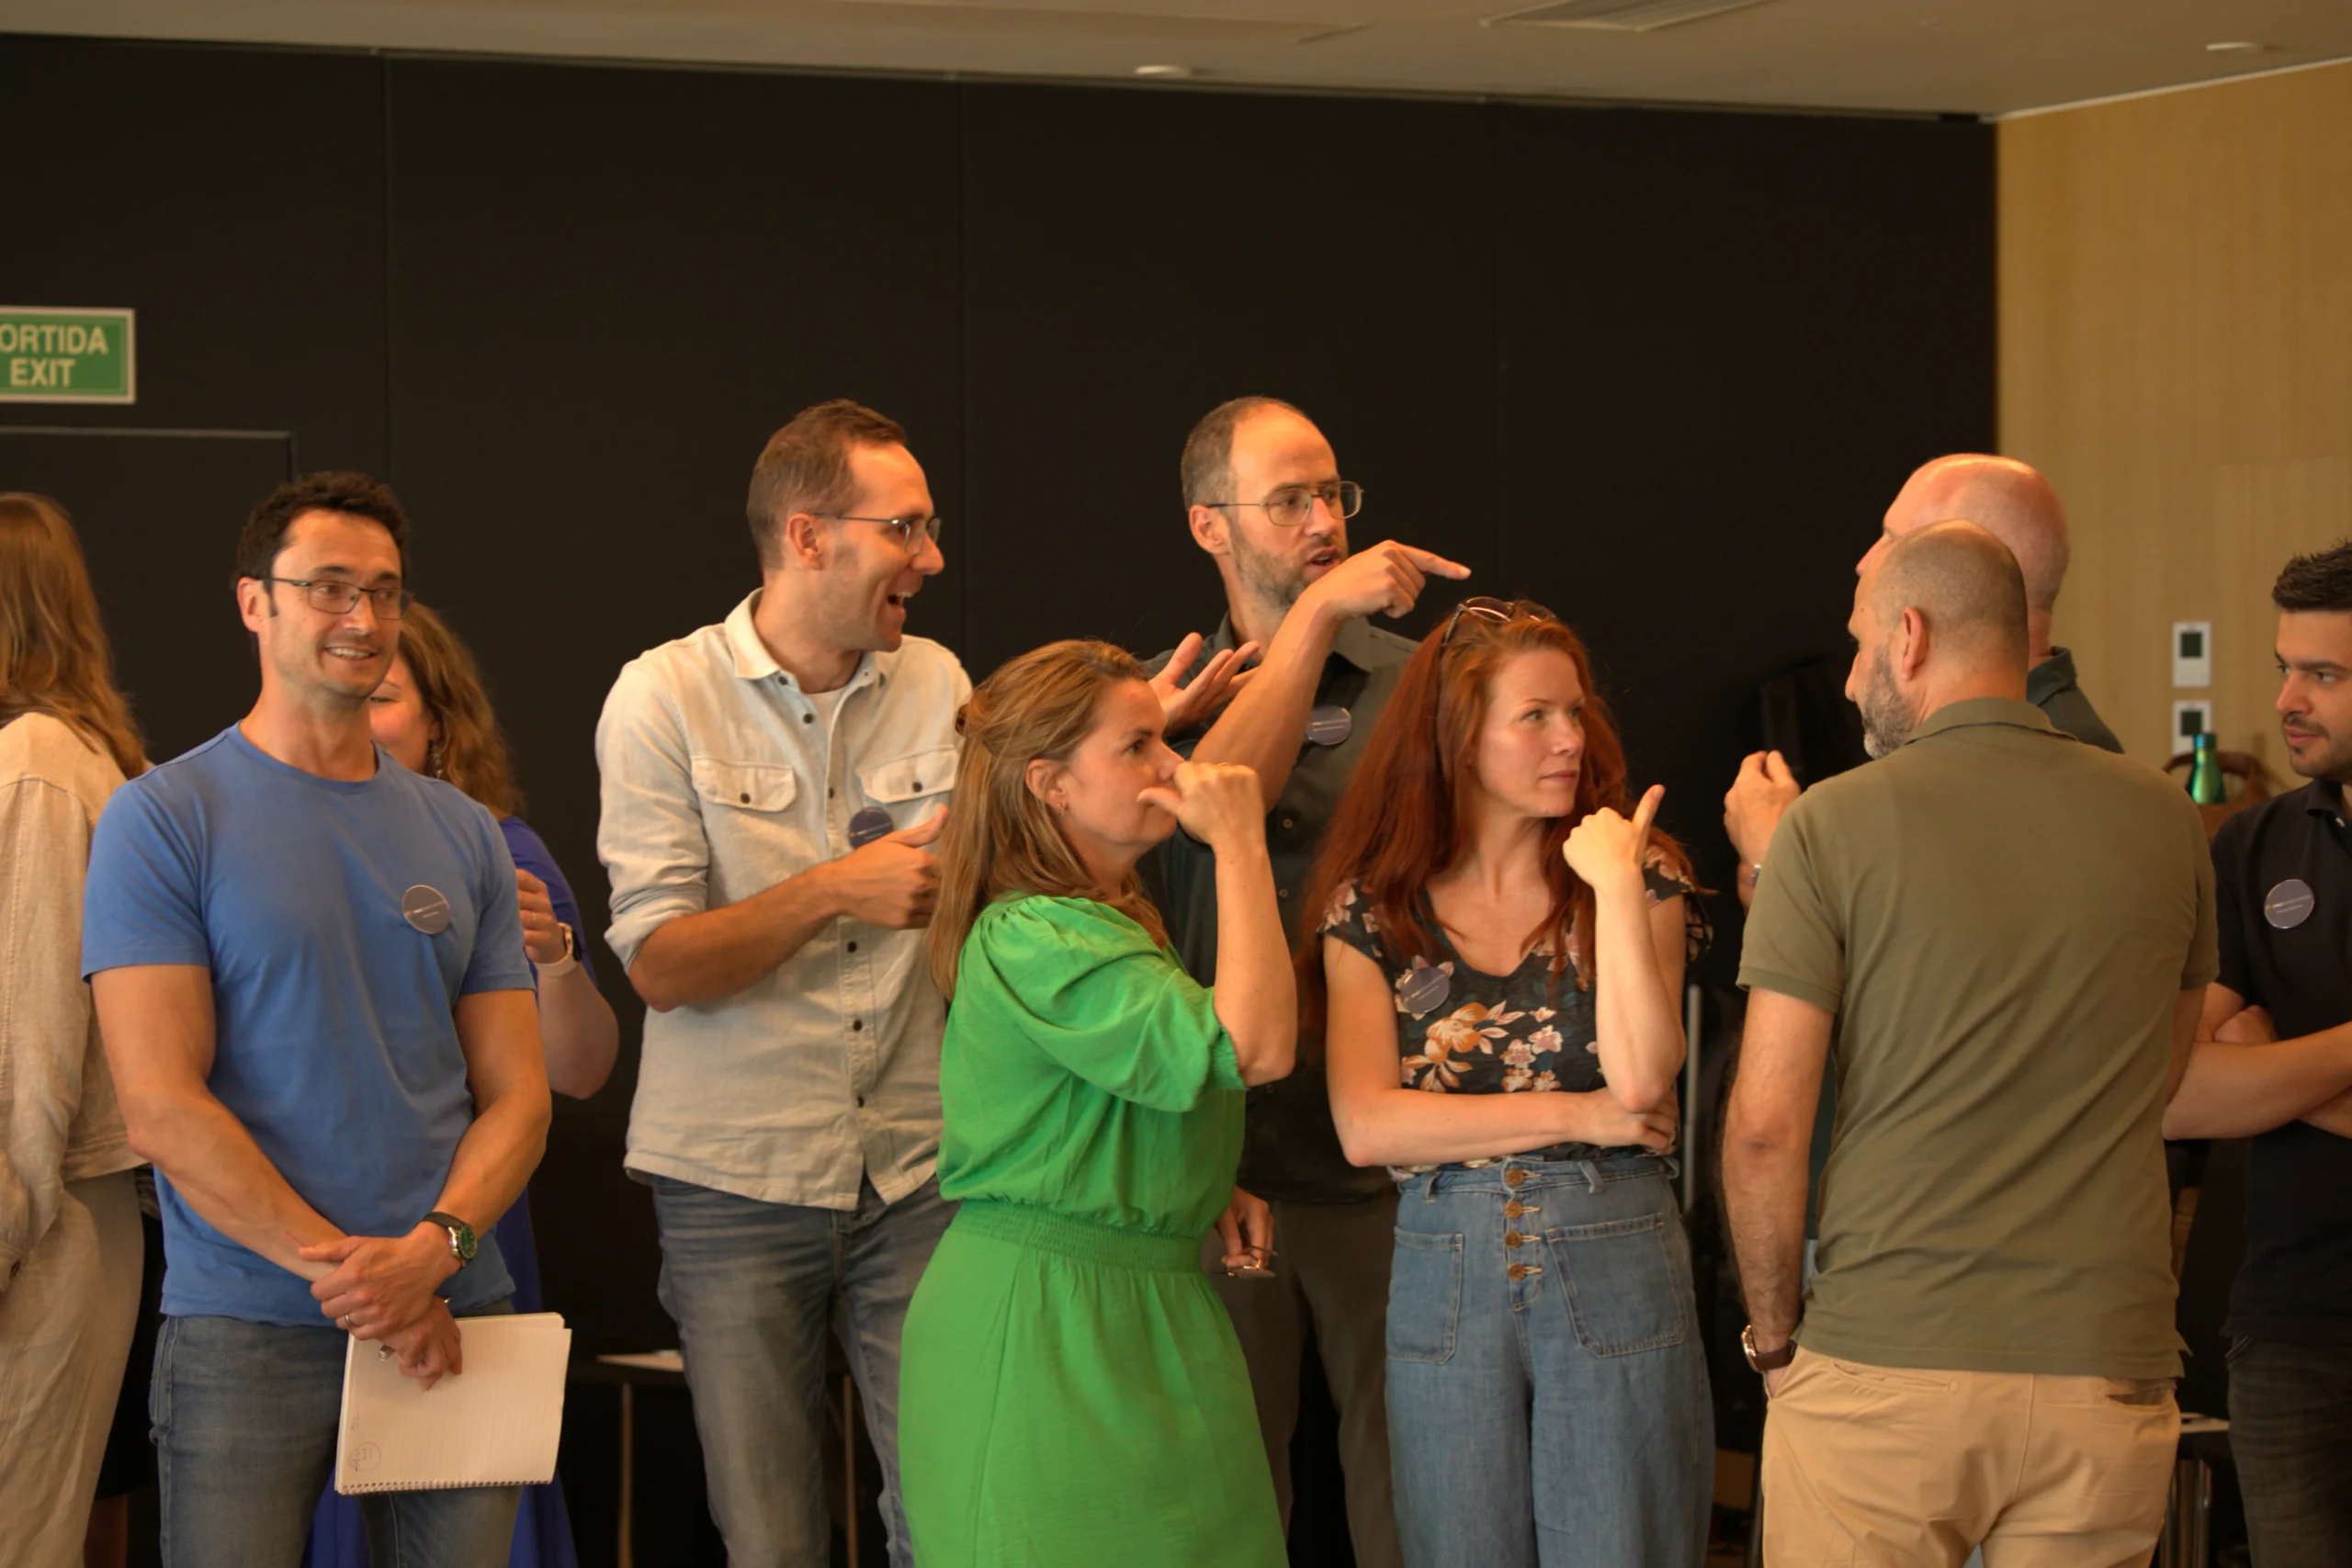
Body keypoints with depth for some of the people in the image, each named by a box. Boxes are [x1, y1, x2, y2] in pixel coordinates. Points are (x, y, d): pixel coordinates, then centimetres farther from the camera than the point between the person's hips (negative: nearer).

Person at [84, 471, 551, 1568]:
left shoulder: (462, 835, 12)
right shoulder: (166, 819, -3)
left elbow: (517, 1095, 9)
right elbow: (161, 1109, -10)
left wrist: (434, 1248, -11)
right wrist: (348, 1274, -14)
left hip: (455, 1314, 4)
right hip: (244, 1336, -4)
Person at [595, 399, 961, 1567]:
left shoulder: (938, 686, 6)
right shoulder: (665, 699, -5)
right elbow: (659, 966, -10)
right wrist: (835, 892, -22)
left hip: (915, 1172, 3)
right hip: (738, 1184, -3)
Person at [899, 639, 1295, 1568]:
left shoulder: (1115, 920, 15)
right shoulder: (1035, 943, -19)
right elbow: (1253, 1048, -26)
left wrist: (1204, 1198, 9)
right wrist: (1240, 846, -21)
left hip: (1138, 1306, 10)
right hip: (1043, 1317, -10)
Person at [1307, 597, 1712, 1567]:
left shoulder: (1641, 879, 1)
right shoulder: (1373, 909, 2)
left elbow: (1642, 1079, -14)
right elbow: (1367, 1126, -9)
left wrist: (1615, 886, -14)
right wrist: (1580, 1116, -10)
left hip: (1615, 1269, -1)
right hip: (1444, 1269, 1)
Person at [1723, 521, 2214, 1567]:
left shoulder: (1834, 825, -6)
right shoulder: (2162, 822, 6)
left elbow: (1765, 1123, -8)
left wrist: (1774, 1335, 4)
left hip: (1883, 1368, -3)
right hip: (2107, 1365, 3)